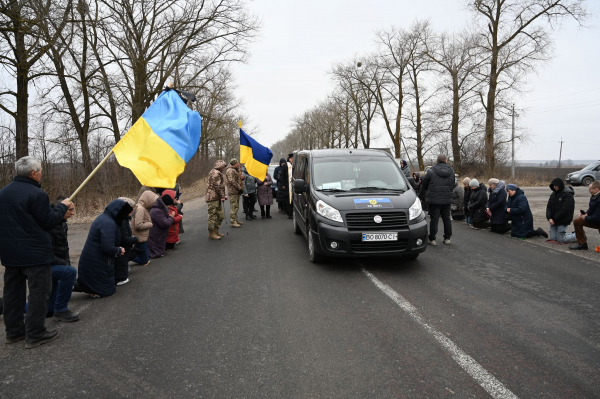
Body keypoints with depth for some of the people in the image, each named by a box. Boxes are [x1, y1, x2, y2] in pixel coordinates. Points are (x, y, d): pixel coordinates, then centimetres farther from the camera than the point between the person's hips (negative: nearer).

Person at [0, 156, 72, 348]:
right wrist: (63, 207, 2)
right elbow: (48, 221, -13)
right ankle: (35, 334, 4)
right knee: (38, 291, 0)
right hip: (34, 252, -8)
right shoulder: (36, 194, -17)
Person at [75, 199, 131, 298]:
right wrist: (119, 251, -10)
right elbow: (108, 248, -28)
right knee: (107, 291, 4)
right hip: (97, 264, -10)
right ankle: (72, 285, -5)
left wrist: (117, 249, 7)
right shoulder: (109, 223, -24)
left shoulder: (103, 217, 9)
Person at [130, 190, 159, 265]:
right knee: (144, 261, 0)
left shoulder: (144, 208, 9)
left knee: (147, 256, 21)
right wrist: (150, 224, -15)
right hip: (139, 238, -10)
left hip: (142, 237, 10)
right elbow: (138, 225, -28)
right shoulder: (140, 209, -21)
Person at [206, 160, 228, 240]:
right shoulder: (215, 173, -13)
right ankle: (211, 234, 2)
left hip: (217, 198, 11)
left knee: (220, 215, 15)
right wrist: (222, 196, -13)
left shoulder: (218, 173, 22)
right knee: (213, 216, -4)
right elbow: (217, 186, -19)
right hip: (213, 198, -11)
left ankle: (216, 231, 23)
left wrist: (223, 196, 18)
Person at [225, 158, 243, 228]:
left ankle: (235, 220, 24)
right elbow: (232, 181, -21)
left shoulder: (235, 170, 20)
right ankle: (233, 222, -8)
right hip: (233, 191, -10)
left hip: (237, 191, 10)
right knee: (234, 207, -10)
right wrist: (239, 188, -17)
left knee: (236, 206, 16)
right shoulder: (230, 171, -14)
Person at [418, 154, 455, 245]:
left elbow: (424, 185, -1)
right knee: (447, 218, 13)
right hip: (447, 199, 4)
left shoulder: (431, 171, -8)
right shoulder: (451, 171, 4)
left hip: (434, 199, -4)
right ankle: (447, 238, 19)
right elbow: (452, 185, 13)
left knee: (434, 219, -1)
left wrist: (421, 197, 11)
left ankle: (432, 239, 3)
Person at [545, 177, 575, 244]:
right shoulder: (554, 194, 8)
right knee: (552, 238, 4)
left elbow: (564, 210, -18)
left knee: (560, 240, -8)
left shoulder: (568, 195, -12)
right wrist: (549, 218, -10)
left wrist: (554, 219, -17)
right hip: (553, 221, 7)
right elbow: (549, 207, 5)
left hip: (562, 221, -7)